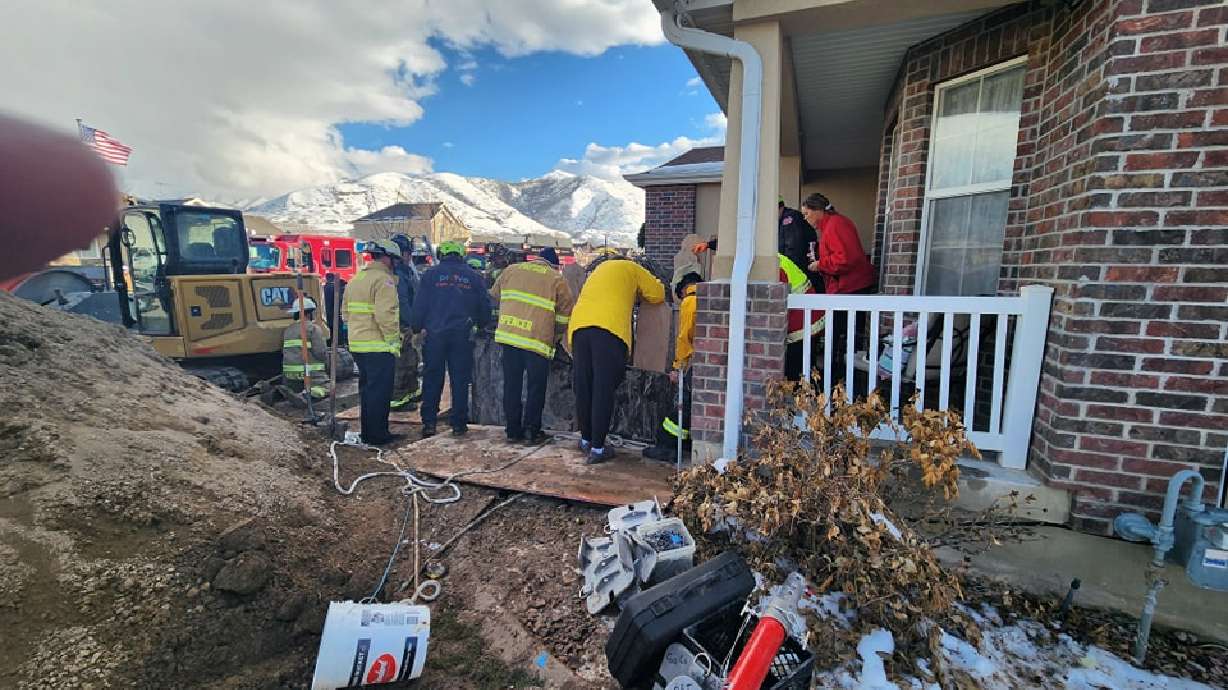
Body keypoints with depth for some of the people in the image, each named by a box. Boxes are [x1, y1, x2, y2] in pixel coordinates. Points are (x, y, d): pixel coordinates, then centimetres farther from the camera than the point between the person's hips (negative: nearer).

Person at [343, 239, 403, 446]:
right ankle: (377, 435, 7)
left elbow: (346, 311, 19)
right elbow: (385, 315, -23)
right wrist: (393, 341, -16)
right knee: (380, 392, 0)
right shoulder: (383, 280, -14)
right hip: (379, 347, -9)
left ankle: (368, 432, 28)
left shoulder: (355, 279, 16)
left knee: (367, 388, 18)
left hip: (357, 344, 9)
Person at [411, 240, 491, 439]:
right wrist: (480, 325, 25)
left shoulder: (431, 274, 2)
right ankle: (459, 424, 9)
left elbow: (419, 305, -1)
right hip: (462, 335, 1)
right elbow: (485, 306, 9)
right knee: (460, 379, 6)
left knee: (432, 379, 8)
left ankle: (428, 422, 8)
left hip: (435, 334, 0)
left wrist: (416, 329, 10)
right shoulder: (473, 277, 6)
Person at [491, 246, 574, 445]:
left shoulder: (510, 270, 16)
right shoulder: (557, 279, 6)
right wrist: (553, 339, 18)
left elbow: (494, 296, 24)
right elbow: (564, 317, 4)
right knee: (536, 386, 8)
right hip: (538, 339, -3)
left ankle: (513, 430, 20)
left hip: (508, 334, 4)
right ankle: (531, 431, 12)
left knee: (511, 384, 13)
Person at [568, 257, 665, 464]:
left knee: (583, 387, 11)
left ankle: (586, 440, 24)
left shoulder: (597, 270, 35)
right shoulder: (630, 268, 23)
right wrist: (637, 290, 37)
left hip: (578, 325, 5)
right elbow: (658, 295, 19)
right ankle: (597, 448, 1)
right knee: (604, 389, -2)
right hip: (610, 328, -5)